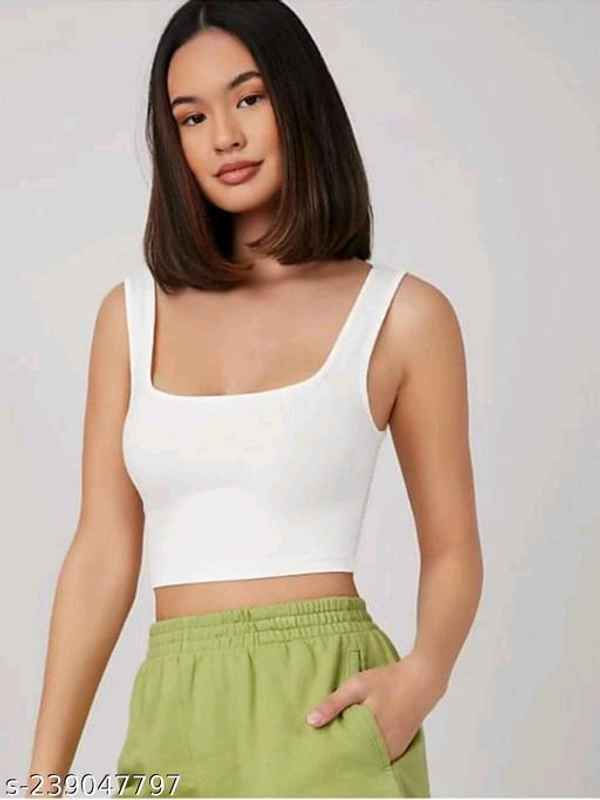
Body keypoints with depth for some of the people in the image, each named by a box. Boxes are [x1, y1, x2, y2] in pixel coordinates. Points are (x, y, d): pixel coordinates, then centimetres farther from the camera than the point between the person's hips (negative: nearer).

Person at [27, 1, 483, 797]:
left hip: (323, 716, -3)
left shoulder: (403, 315, -2)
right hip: (175, 719, 3)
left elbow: (452, 549, 4)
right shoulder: (133, 313, 6)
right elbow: (102, 555, 5)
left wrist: (423, 673, -16)